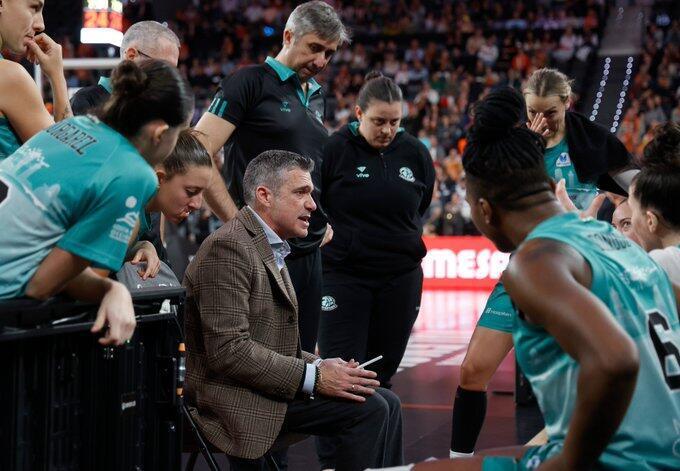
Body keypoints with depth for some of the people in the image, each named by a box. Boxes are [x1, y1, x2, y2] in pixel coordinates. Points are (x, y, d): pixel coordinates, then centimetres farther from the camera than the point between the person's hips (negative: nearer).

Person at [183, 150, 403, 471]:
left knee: (387, 403, 2)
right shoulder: (228, 247, -15)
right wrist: (313, 377, -20)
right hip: (236, 398, -10)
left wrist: (321, 366, 0)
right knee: (369, 409, -19)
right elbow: (228, 350, -23)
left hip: (265, 385, 10)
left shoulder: (270, 250, 17)